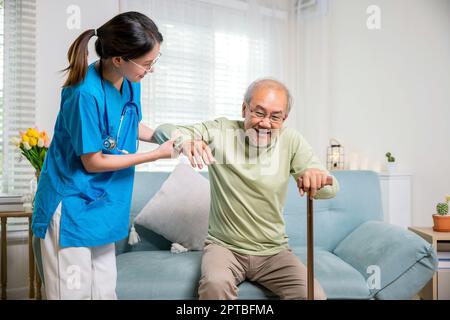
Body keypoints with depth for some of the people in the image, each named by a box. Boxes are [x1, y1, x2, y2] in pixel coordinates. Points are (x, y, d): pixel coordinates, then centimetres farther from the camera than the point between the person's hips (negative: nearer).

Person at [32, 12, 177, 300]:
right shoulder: (86, 94, -26)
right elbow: (93, 162, -19)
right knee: (74, 291, 4)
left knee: (105, 290, 14)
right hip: (72, 206, -7)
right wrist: (156, 155, -15)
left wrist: (165, 139, 0)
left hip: (103, 203, 7)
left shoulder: (130, 81, -3)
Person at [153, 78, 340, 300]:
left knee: (314, 295, -18)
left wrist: (318, 176, -35)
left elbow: (331, 189, -9)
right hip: (224, 246, -1)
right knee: (215, 284, -31)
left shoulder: (291, 141, -4)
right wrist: (185, 140, -34)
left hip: (273, 252, 2)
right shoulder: (221, 130, -7)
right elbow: (164, 131, -9)